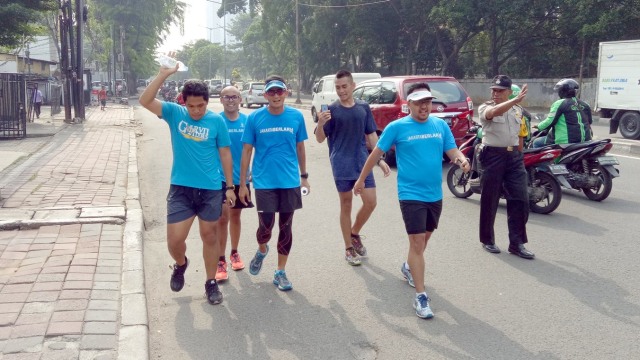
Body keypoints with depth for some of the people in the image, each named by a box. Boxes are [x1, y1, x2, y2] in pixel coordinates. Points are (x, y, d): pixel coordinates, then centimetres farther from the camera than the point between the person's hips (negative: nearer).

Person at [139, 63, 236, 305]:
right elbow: (145, 101, -14)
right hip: (180, 188, 1)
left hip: (211, 189, 0)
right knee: (174, 240, -1)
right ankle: (181, 264, 34)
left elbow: (225, 154, 2)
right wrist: (164, 74, -22)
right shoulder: (174, 113, -2)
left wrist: (229, 186, 1)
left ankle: (211, 283, 27)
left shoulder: (216, 121, -4)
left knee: (209, 236, 11)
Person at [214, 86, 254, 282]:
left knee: (235, 215, 16)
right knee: (222, 217, -8)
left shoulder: (247, 121, -2)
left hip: (240, 177, 3)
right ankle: (221, 261, 2)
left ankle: (234, 253, 32)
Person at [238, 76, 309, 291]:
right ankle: (262, 250, 33)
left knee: (285, 227, 8)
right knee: (266, 227, -2)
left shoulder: (296, 116, -1)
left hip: (290, 181, 2)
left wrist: (304, 176, 12)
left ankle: (280, 272, 22)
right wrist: (242, 184, -1)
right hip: (264, 182, -1)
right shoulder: (255, 118, -4)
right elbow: (247, 151, 0)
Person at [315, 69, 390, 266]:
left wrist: (380, 159, 6)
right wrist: (320, 123, -25)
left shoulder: (363, 107, 5)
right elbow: (320, 139, -4)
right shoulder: (331, 110, -4)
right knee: (346, 205, 5)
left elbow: (371, 135, 12)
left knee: (370, 202, -1)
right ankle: (349, 248, 18)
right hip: (342, 165, -3)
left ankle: (355, 233, 26)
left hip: (363, 163, 3)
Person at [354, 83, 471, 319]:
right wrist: (361, 179, 5)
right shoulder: (397, 127, -8)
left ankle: (409, 268, 50)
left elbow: (452, 150, 4)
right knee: (417, 242, -8)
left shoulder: (440, 125, 5)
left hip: (435, 194, 5)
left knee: (425, 237, 22)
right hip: (411, 195, -5)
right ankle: (420, 297, -2)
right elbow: (377, 153, 0)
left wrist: (462, 160, -20)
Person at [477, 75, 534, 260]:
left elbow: (520, 136, 20)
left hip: (514, 156, 4)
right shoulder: (485, 108, -3)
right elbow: (494, 112, -28)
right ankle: (487, 239, 18)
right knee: (489, 200, 3)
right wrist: (516, 100, -41)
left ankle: (517, 243, 5)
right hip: (493, 155, -4)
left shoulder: (518, 111, 13)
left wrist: (519, 156, 17)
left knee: (520, 199, -1)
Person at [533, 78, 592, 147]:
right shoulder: (585, 105, 10)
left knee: (537, 143, 7)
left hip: (565, 142, -7)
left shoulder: (560, 104, -9)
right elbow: (589, 121, 17)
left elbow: (550, 122, -13)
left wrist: (539, 126, 5)